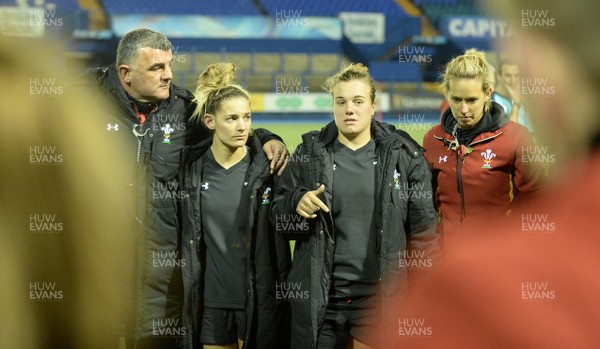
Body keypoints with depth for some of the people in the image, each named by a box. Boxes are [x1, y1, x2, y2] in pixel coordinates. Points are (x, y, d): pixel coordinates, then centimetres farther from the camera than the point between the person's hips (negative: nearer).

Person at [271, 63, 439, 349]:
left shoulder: (402, 154, 3)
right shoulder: (310, 154, 7)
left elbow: (423, 228, 4)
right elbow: (278, 221, 10)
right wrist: (297, 203, -12)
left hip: (382, 297, -1)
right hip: (318, 299, 1)